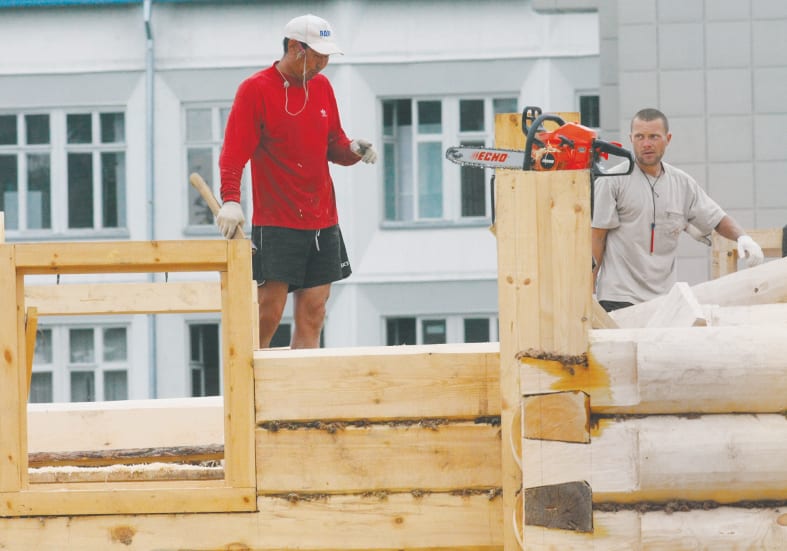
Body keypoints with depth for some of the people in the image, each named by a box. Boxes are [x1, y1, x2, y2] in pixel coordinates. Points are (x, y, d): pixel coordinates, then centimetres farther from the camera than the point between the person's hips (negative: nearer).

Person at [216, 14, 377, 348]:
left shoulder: (321, 86, 11)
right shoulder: (255, 89, -7)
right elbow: (234, 152, -12)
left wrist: (352, 149, -3)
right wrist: (230, 200, -25)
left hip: (322, 223, 6)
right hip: (276, 224, -6)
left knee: (312, 316, 4)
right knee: (268, 314, -12)